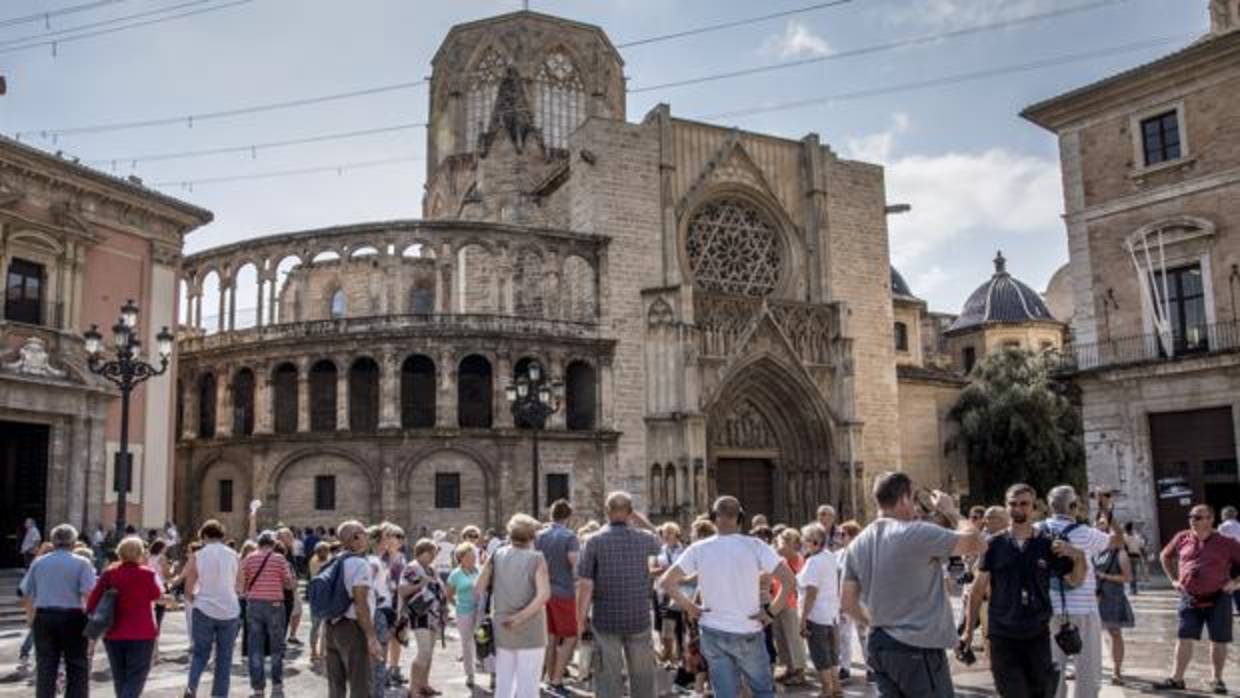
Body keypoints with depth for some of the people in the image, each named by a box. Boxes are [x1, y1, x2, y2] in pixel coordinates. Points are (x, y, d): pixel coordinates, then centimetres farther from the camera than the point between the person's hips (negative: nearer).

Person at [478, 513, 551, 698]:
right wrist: (522, 617, -22)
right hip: (530, 629, -4)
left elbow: (478, 589, 0)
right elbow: (544, 594, -22)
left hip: (502, 629, 4)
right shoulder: (536, 559, -10)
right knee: (528, 683, 2)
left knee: (504, 682, 14)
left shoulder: (496, 556, 1)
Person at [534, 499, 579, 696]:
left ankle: (551, 680, 19)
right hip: (564, 592, -6)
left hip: (545, 592, 6)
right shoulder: (569, 537, -12)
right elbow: (575, 566, -17)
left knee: (551, 638, 14)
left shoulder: (539, 536, 5)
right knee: (570, 638, 2)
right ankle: (556, 681, -2)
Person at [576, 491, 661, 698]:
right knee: (642, 677, 14)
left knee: (608, 677, 6)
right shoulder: (644, 539, -2)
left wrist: (580, 621, -3)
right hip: (639, 619, 2)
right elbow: (657, 543, 24)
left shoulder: (594, 542, -9)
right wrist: (641, 519, 19)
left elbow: (585, 585, -12)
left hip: (605, 620, -1)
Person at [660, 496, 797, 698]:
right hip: (748, 632, -1)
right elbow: (789, 580, -16)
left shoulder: (699, 549, -5)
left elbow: (666, 582, -4)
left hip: (713, 632, 2)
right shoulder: (754, 546, -10)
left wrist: (689, 607, 2)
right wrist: (772, 612, -7)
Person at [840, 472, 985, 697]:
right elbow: (978, 544, -9)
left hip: (878, 645, 7)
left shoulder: (858, 544, 6)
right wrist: (951, 512, 4)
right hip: (917, 648, -7)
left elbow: (847, 602, 9)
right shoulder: (917, 533, -15)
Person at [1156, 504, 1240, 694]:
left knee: (1219, 641, 6)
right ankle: (1177, 679, 4)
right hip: (1190, 599, 2)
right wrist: (1173, 579, 12)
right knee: (1184, 638, 0)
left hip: (1217, 599, -2)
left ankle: (1218, 679, 23)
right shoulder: (1182, 538, 3)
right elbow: (1165, 556, 20)